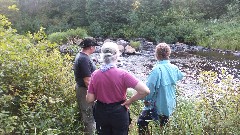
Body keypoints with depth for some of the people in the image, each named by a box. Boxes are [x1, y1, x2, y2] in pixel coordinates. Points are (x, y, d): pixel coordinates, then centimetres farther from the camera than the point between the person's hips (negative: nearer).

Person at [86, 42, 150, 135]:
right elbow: (145, 91, -26)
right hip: (119, 113, -2)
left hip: (101, 112, 3)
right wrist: (130, 101, -12)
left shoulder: (95, 75, -12)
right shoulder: (122, 74, -21)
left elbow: (90, 99, -7)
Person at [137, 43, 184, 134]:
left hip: (158, 107, -7)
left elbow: (149, 88, -28)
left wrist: (146, 100, -11)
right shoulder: (174, 68, -4)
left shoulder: (157, 69, -26)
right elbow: (180, 76, 19)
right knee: (163, 127, 26)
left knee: (141, 122, 9)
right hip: (170, 106, 7)